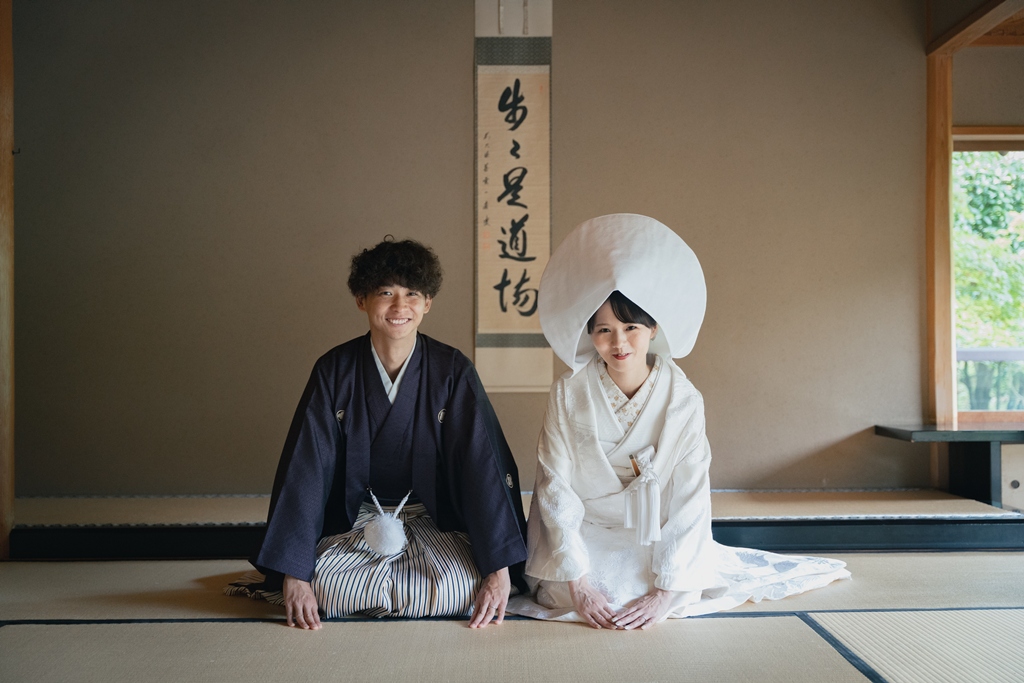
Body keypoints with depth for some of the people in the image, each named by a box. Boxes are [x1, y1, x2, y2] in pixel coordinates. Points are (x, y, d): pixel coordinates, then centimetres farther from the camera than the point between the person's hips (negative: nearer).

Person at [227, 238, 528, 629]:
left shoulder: (452, 372, -9)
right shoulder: (334, 371, -7)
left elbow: (484, 466, -14)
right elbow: (305, 471, -9)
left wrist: (499, 570, -23)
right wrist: (293, 575, -16)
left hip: (434, 523, 1)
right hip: (354, 522, 0)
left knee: (459, 590, -27)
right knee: (329, 589, -28)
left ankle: (365, 587, 1)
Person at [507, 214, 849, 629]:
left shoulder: (683, 400, -15)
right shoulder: (568, 395, -14)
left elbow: (689, 500, -15)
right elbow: (557, 489, -14)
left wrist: (665, 592, -23)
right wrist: (578, 582, -21)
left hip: (654, 536, 1)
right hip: (583, 534, 0)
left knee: (678, 599, -19)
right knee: (567, 591, -23)